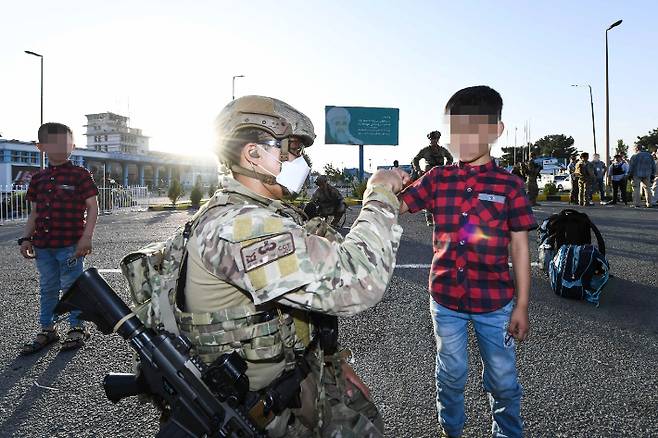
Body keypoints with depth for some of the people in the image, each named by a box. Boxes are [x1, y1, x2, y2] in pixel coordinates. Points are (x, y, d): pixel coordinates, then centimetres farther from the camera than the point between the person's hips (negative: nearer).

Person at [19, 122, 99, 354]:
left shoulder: (80, 174, -5)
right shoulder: (38, 178, 11)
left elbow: (92, 206, -7)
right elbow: (34, 213, 16)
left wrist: (86, 237, -14)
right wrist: (26, 238, 8)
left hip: (71, 245, -5)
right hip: (43, 245, 6)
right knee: (47, 288, 15)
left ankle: (77, 327, 19)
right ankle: (47, 330, 28)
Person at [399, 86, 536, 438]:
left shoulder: (509, 185, -6)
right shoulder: (437, 179, -1)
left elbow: (520, 248, -3)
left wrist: (521, 306, -3)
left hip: (494, 302, -1)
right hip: (445, 299, 2)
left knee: (502, 380, 14)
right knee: (451, 375, 19)